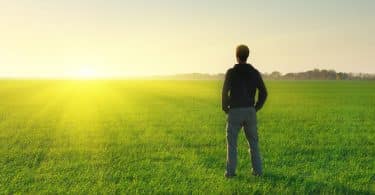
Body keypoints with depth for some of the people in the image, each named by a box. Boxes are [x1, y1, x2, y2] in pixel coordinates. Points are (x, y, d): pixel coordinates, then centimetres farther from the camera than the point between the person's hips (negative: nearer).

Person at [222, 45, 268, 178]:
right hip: (250, 111, 3)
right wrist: (256, 108, 12)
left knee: (232, 142, 7)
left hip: (235, 112, -3)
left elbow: (225, 92, -13)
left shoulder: (231, 72, -6)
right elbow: (263, 93, 2)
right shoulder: (255, 72, 4)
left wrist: (225, 108, 2)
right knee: (253, 142, 14)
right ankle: (257, 170, 12)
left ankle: (231, 171, 3)